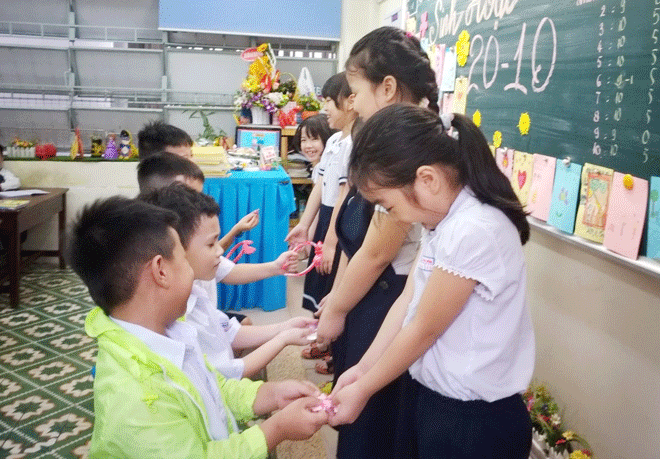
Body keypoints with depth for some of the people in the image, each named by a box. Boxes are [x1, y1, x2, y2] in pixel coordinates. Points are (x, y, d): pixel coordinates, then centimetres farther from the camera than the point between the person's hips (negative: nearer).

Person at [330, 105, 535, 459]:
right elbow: (407, 302, 4)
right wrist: (362, 368, 3)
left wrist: (363, 389, -7)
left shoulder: (471, 233, -28)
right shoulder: (444, 218, 1)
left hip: (473, 418, -8)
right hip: (438, 396, 8)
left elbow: (423, 330, -20)